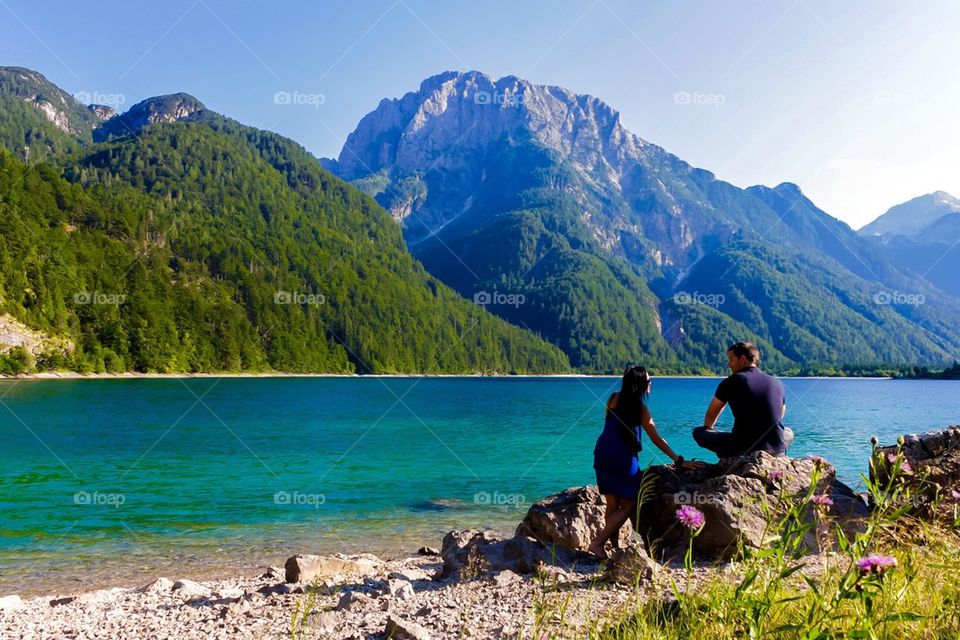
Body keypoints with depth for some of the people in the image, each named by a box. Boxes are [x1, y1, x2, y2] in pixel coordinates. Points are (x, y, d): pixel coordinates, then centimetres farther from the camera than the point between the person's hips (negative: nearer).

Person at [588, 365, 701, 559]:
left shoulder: (614, 399, 6)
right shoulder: (640, 408, -5)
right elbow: (656, 439, -3)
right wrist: (679, 461, -1)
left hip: (602, 454, 5)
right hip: (623, 459, -5)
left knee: (612, 505, 13)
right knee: (628, 505, 5)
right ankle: (598, 543, -3)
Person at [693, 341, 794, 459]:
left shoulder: (730, 382, -1)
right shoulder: (777, 383, 10)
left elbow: (710, 416, 11)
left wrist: (708, 430, 34)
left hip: (744, 448, -4)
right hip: (776, 448, 4)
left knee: (698, 432, 13)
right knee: (788, 433, 39)